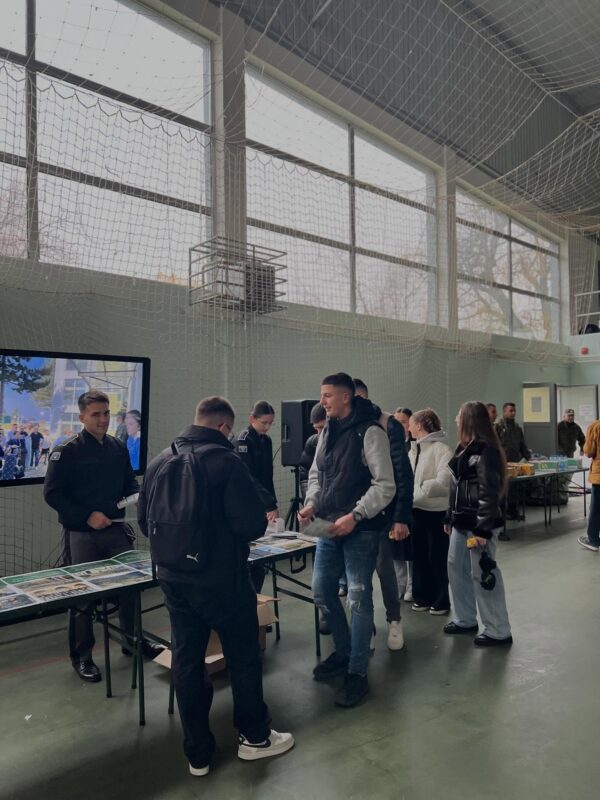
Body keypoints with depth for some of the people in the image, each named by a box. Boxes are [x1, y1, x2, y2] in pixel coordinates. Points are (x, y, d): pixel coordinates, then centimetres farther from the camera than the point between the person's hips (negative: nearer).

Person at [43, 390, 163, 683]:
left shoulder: (118, 448, 6)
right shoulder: (66, 452, -11)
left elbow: (130, 483, 16)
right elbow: (52, 494, -12)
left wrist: (137, 497, -5)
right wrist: (87, 516, -19)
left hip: (116, 529, 5)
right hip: (81, 535, -5)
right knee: (83, 595, 6)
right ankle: (81, 656, 24)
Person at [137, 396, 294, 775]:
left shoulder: (160, 460, 0)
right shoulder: (227, 461, -18)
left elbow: (145, 520, 8)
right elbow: (253, 525, -20)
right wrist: (230, 531, 2)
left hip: (174, 580, 6)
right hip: (222, 580, -5)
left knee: (186, 660, 15)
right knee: (244, 657, 14)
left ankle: (198, 753, 27)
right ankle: (255, 736, 31)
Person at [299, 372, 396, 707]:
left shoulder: (370, 431, -14)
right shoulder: (327, 431, 10)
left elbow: (385, 486, -17)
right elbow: (317, 474, 18)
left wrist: (354, 517, -23)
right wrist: (312, 504, 0)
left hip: (361, 530, -8)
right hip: (330, 528, 8)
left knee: (359, 598, 1)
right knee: (322, 591, 15)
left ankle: (358, 673, 15)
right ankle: (344, 651, 36)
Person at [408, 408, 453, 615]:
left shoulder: (441, 447, -14)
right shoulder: (414, 448, 11)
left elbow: (443, 480, -24)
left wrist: (419, 490, -21)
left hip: (436, 509, -7)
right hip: (417, 508, 8)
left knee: (437, 557, 5)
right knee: (419, 554, 15)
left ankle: (441, 600, 19)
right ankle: (423, 596, 28)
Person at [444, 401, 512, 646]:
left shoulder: (486, 450, -15)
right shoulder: (464, 449, 13)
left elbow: (489, 493, -20)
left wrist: (482, 529, -21)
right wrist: (451, 518, 19)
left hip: (479, 523, -9)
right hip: (462, 522, 10)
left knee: (482, 574, -3)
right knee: (456, 568, 15)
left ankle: (498, 631, 11)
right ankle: (465, 619, 29)